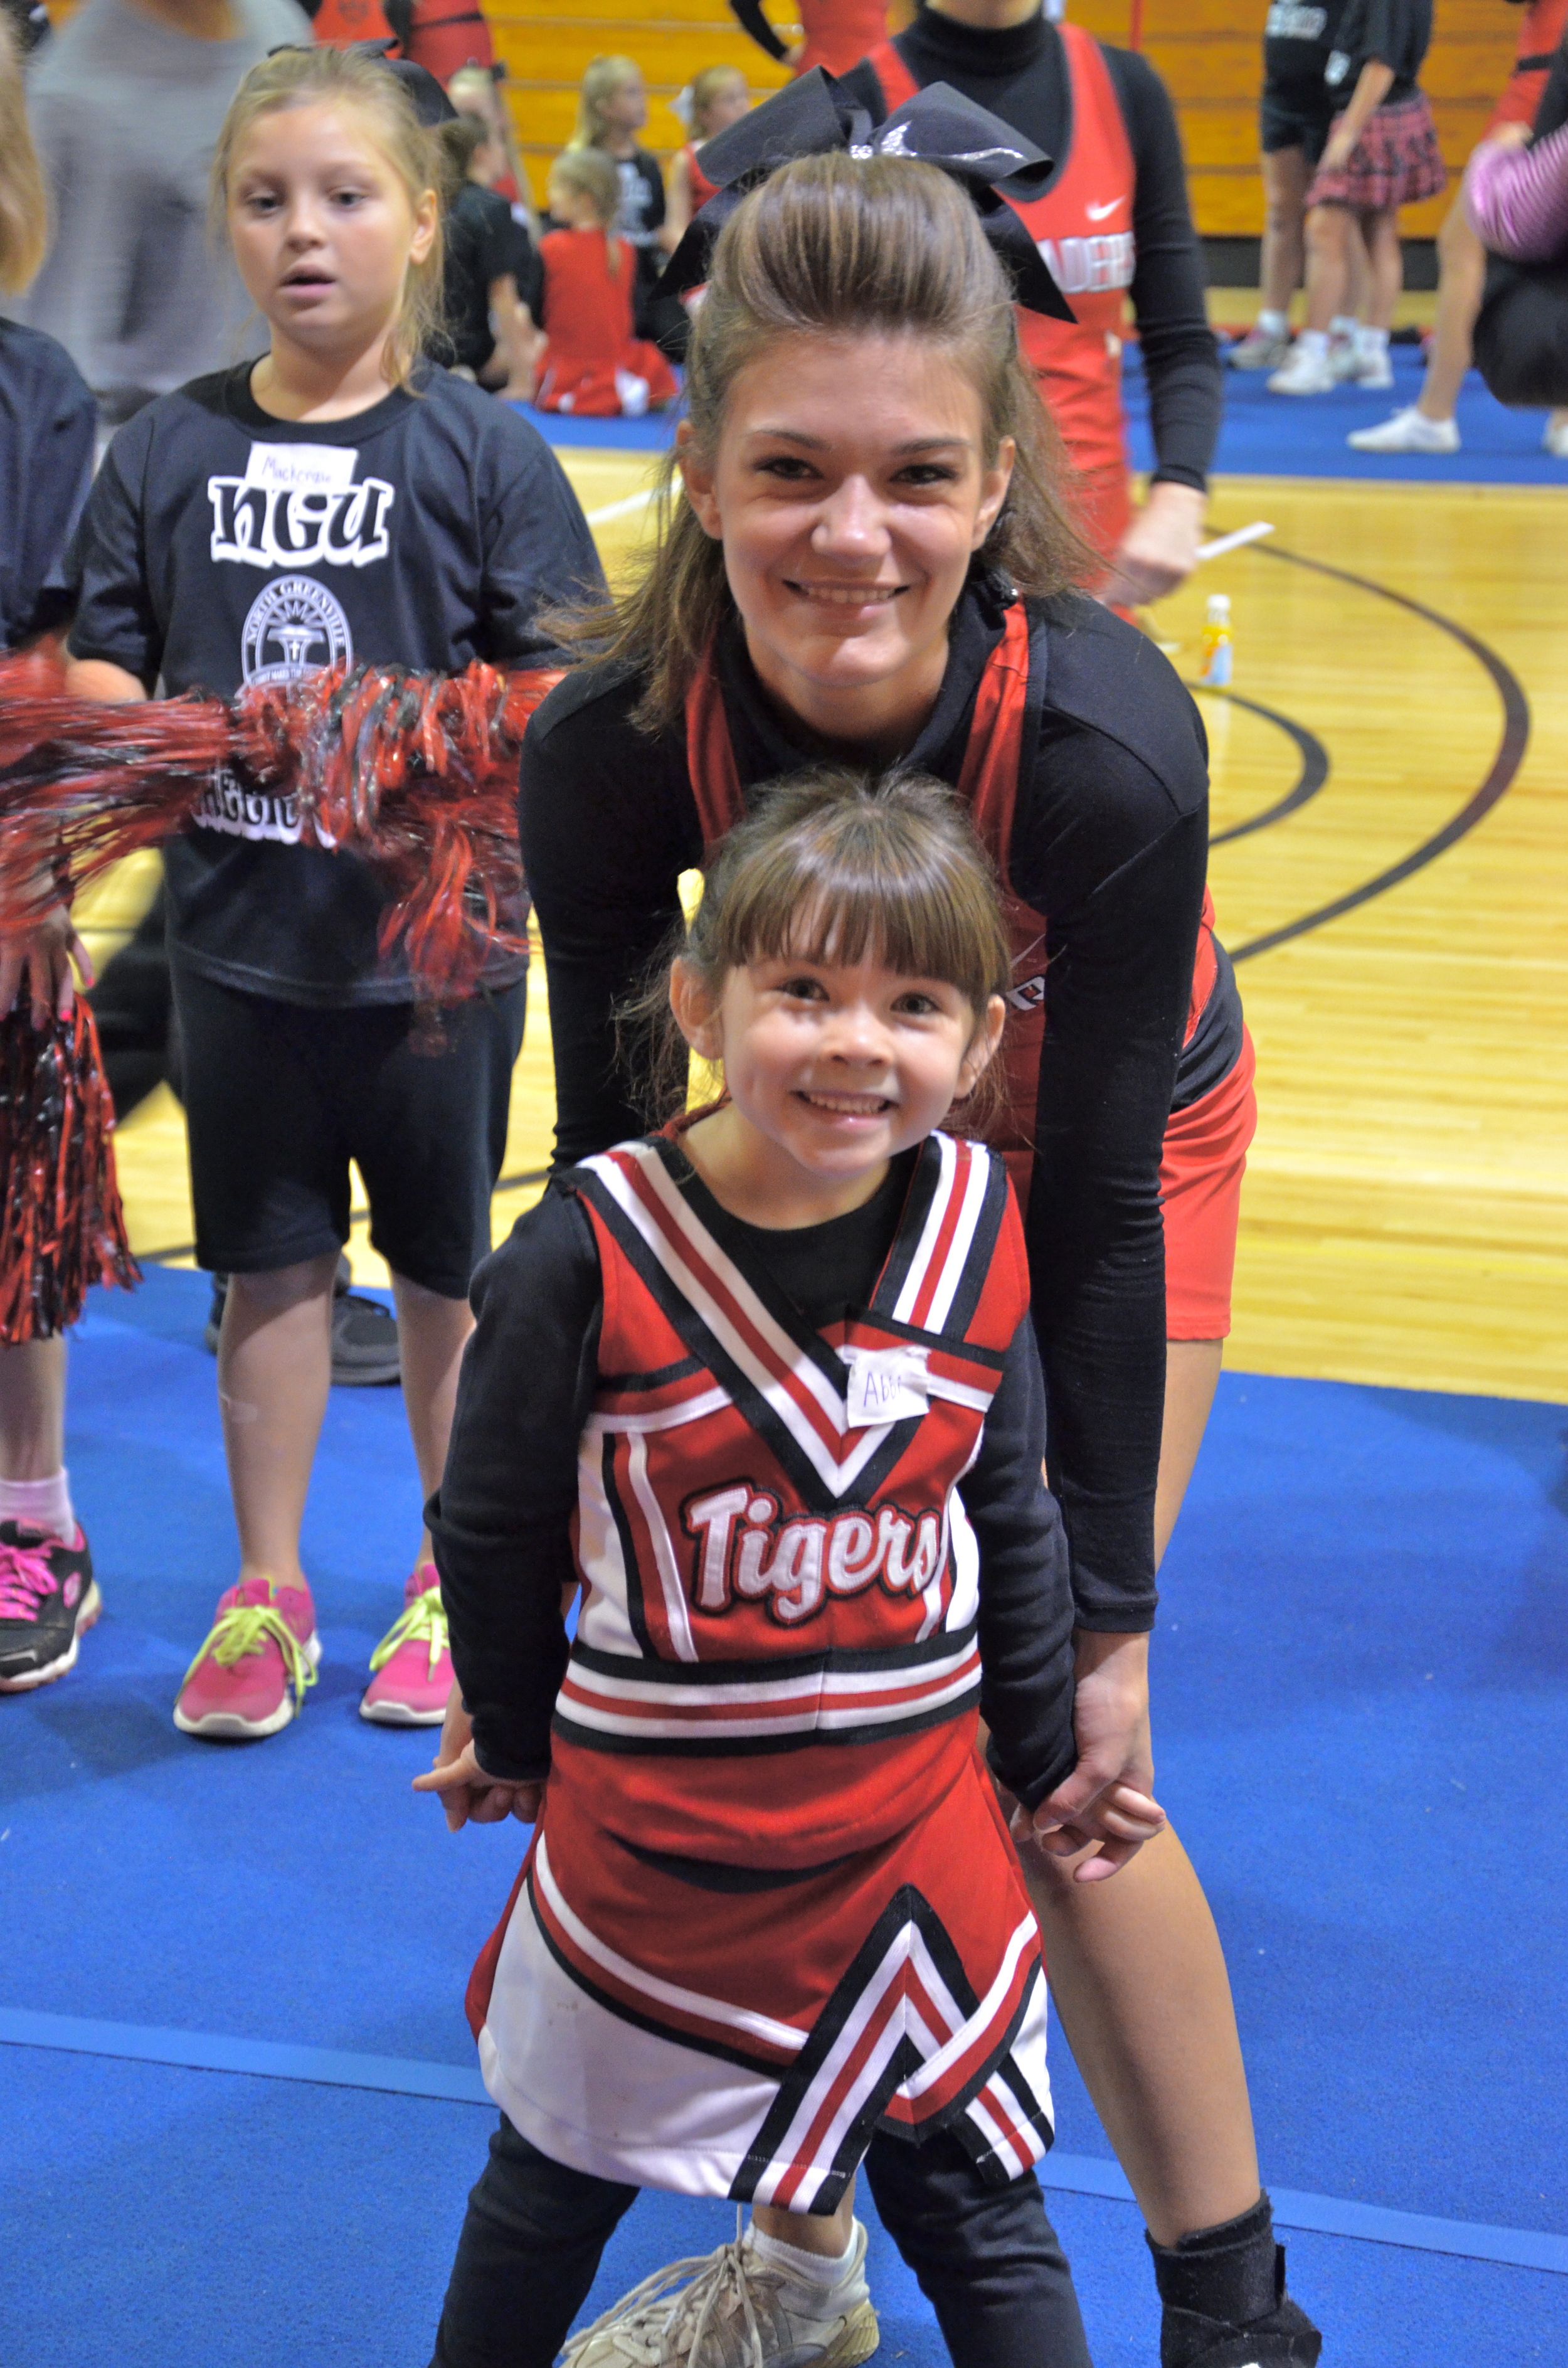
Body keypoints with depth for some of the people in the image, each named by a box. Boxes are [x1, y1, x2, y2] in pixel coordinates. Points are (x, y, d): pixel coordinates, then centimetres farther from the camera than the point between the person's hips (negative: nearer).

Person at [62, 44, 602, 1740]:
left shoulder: (481, 452, -6)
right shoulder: (168, 450, 2)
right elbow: (100, 661, 5)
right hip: (237, 940, 2)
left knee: (446, 1271, 11)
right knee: (269, 1266, 13)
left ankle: (459, 1582, 29)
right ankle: (265, 1594, 27)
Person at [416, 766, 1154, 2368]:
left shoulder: (977, 1230, -9)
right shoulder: (592, 1248, -19)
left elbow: (1011, 1515, 5)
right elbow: (493, 1523, -5)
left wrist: (1050, 1750, 13)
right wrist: (510, 1736, 6)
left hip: (908, 1825, 2)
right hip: (646, 1829, -2)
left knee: (978, 2208, 12)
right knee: (557, 2179, 20)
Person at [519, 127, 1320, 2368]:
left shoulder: (1104, 748, -38)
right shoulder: (608, 754, -31)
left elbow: (1099, 1202, -26)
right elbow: (619, 1155, -17)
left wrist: (1103, 1604, -20)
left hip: (1109, 1164, -2)